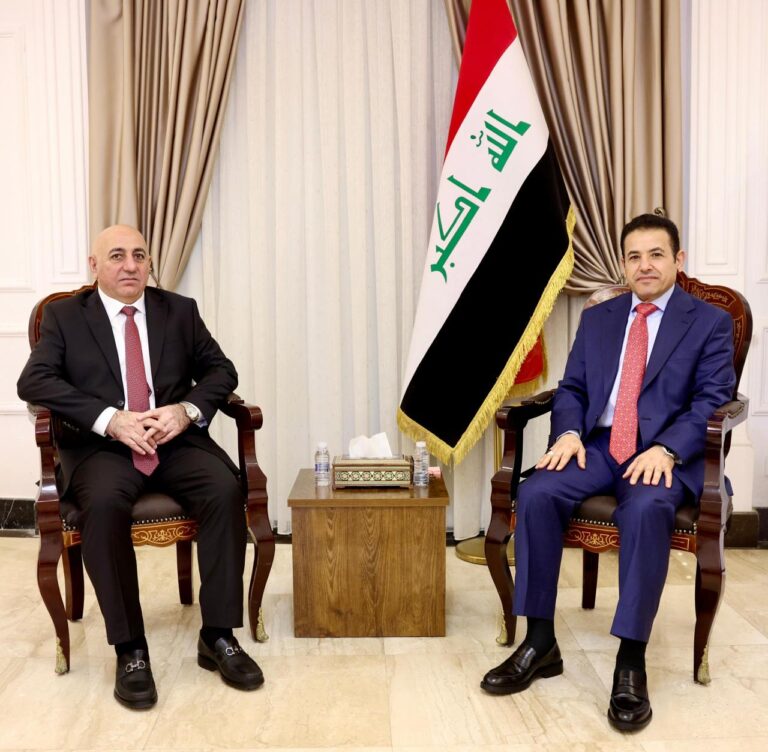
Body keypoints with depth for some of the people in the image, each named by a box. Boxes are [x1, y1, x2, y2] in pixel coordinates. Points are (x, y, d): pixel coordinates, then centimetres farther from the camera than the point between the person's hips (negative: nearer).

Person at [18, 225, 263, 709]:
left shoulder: (180, 310, 15)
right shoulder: (64, 316, 9)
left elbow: (221, 369, 12)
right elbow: (34, 380, -3)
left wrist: (188, 409, -10)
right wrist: (110, 419, -17)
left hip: (177, 442, 2)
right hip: (102, 447, -1)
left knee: (226, 489, -27)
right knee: (103, 503, -34)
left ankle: (218, 637, -16)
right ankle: (130, 650, -21)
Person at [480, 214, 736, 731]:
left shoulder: (710, 322, 7)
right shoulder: (597, 318, 18)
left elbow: (712, 400, -3)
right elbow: (571, 389, 15)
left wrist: (666, 450, -20)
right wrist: (568, 432, -8)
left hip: (664, 455, -3)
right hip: (597, 445, 4)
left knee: (646, 508, -37)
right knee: (536, 494, -25)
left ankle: (631, 662, -25)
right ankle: (541, 642, -14)